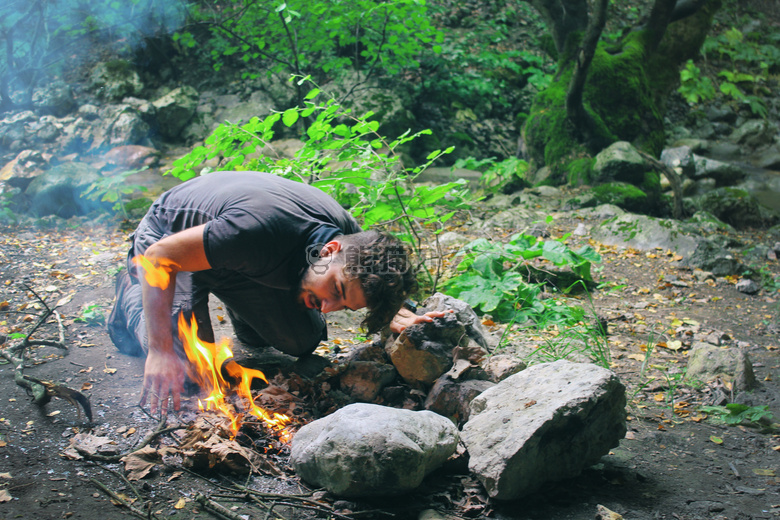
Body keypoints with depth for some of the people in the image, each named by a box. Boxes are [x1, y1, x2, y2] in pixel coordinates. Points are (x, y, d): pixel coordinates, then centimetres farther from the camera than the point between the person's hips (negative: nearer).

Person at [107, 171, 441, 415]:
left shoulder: (351, 235, -24)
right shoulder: (262, 231, -46)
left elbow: (373, 290, 3)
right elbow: (159, 256, -35)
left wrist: (399, 319, -18)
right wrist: (161, 351, -39)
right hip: (171, 233, -5)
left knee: (303, 341, -1)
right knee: (188, 366, -18)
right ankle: (132, 292, 12)